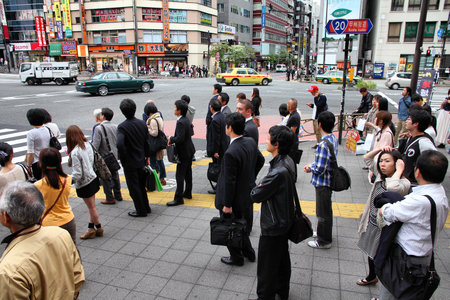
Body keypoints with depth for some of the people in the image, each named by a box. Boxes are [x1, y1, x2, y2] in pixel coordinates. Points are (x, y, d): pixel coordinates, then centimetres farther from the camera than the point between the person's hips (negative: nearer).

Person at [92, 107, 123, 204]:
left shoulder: (99, 128, -18)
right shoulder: (115, 127, 1)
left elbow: (95, 145, -19)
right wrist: (118, 154, 16)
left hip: (104, 157, -6)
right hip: (114, 156, 6)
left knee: (105, 178, 6)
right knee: (115, 176, 19)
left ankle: (110, 198, 15)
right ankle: (118, 195, 29)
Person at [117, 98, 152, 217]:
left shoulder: (122, 127, -18)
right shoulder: (142, 123, -1)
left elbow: (120, 144, -32)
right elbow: (147, 142, 4)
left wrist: (123, 157, -15)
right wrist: (147, 156, 15)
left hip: (130, 163, -6)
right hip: (141, 161, 6)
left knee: (134, 187, 8)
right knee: (141, 185, 21)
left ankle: (141, 211, 19)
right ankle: (146, 207, 32)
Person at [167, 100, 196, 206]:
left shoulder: (181, 122, -24)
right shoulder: (186, 120, 6)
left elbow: (180, 138, -31)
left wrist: (171, 139, -12)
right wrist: (173, 138, 9)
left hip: (184, 152, -10)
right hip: (189, 150, 10)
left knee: (180, 175, -4)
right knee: (188, 173, 20)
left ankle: (178, 198, 2)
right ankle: (187, 193, 33)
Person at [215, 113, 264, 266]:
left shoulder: (231, 153, -31)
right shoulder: (251, 142, -6)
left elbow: (229, 181, -26)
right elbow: (260, 160, 11)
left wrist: (227, 204, -17)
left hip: (235, 198, -8)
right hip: (248, 193, 8)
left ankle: (236, 258, 33)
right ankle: (248, 252, 45)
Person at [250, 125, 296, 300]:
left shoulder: (278, 172, -33)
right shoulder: (288, 161, -3)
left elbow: (256, 196, -23)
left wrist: (256, 190, -4)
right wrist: (262, 187, -5)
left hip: (273, 225, -10)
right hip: (284, 220, 10)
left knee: (267, 266, 9)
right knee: (282, 258, 26)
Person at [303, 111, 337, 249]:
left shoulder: (323, 144, -29)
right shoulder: (333, 138, 0)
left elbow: (319, 169, -28)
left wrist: (310, 168, -9)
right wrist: (313, 164, 4)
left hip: (323, 182, -9)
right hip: (329, 179, 9)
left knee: (323, 212, 8)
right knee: (326, 209, 25)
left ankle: (324, 241, 25)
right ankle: (325, 232, 45)